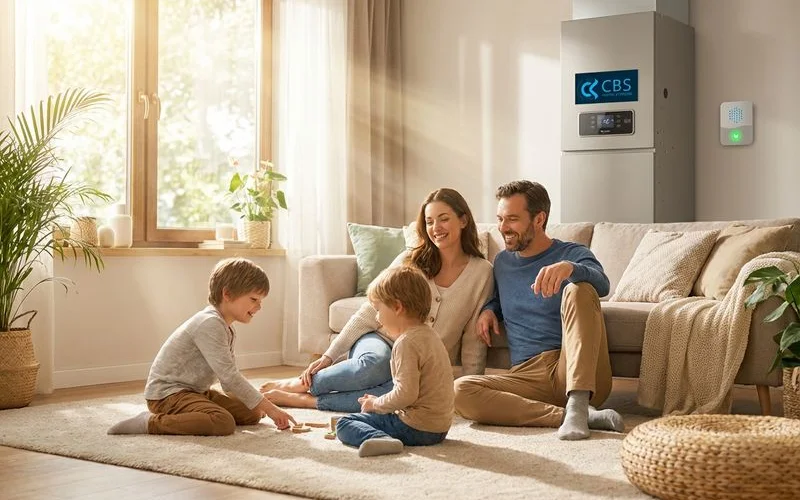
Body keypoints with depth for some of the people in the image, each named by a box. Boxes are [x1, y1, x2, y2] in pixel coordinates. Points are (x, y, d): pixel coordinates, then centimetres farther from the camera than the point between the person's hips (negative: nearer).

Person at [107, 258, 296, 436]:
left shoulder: (227, 330, 13)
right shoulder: (210, 323, -21)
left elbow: (229, 376, 18)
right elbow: (228, 376, -25)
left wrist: (257, 405, 5)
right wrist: (269, 408, -23)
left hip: (196, 391, 10)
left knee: (251, 415, 6)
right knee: (224, 423, -31)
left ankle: (182, 416, 10)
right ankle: (150, 423, -19)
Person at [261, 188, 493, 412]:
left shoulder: (482, 272, 0)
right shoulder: (410, 261, 0)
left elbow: (473, 341, 4)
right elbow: (370, 312, 0)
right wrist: (329, 356, -5)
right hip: (383, 339, 0)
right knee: (375, 363, -39)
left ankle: (305, 399, -27)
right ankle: (299, 384, -16)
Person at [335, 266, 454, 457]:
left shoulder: (407, 343, -19)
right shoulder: (429, 334, 13)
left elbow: (406, 394, -26)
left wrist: (376, 404, -9)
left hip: (417, 427, -10)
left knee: (344, 423, -9)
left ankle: (381, 439, -32)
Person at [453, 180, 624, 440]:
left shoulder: (573, 254, 4)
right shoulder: (502, 262, 20)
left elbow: (601, 285, -18)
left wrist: (570, 268, -41)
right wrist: (489, 309, 13)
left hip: (576, 372, -3)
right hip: (527, 376, 4)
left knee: (578, 289, -27)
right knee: (460, 390, -24)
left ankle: (578, 403, -37)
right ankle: (565, 415, -30)